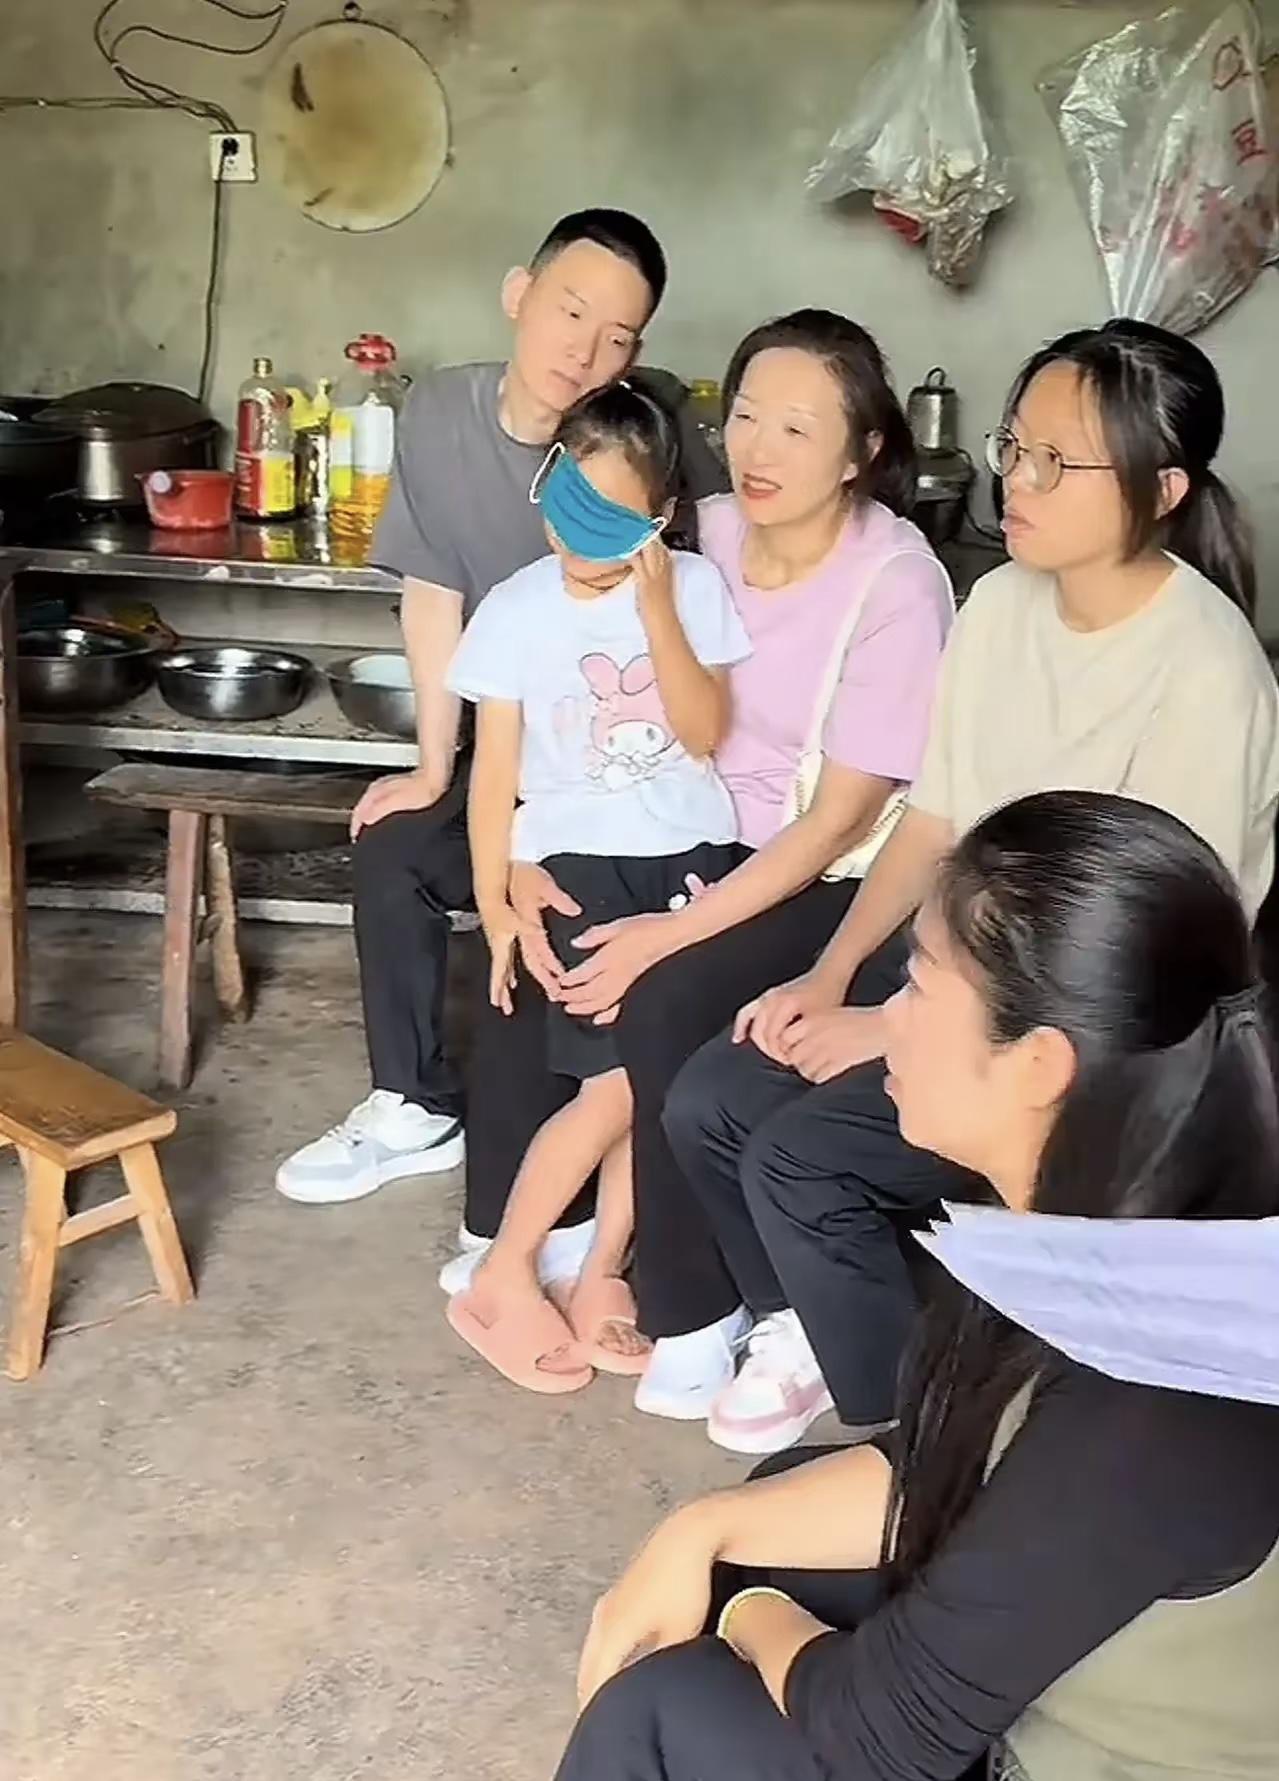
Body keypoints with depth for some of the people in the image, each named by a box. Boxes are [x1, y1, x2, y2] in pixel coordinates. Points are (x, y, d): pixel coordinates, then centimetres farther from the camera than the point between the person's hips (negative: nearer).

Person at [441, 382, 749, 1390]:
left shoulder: (695, 588, 4)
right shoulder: (516, 611, 1)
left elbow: (704, 733, -5)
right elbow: (496, 769, 1)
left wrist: (658, 609, -11)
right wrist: (494, 902, -3)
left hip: (691, 852, 3)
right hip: (577, 859, -2)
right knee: (620, 1081, -12)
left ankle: (604, 1273, 10)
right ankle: (502, 1280, 4)